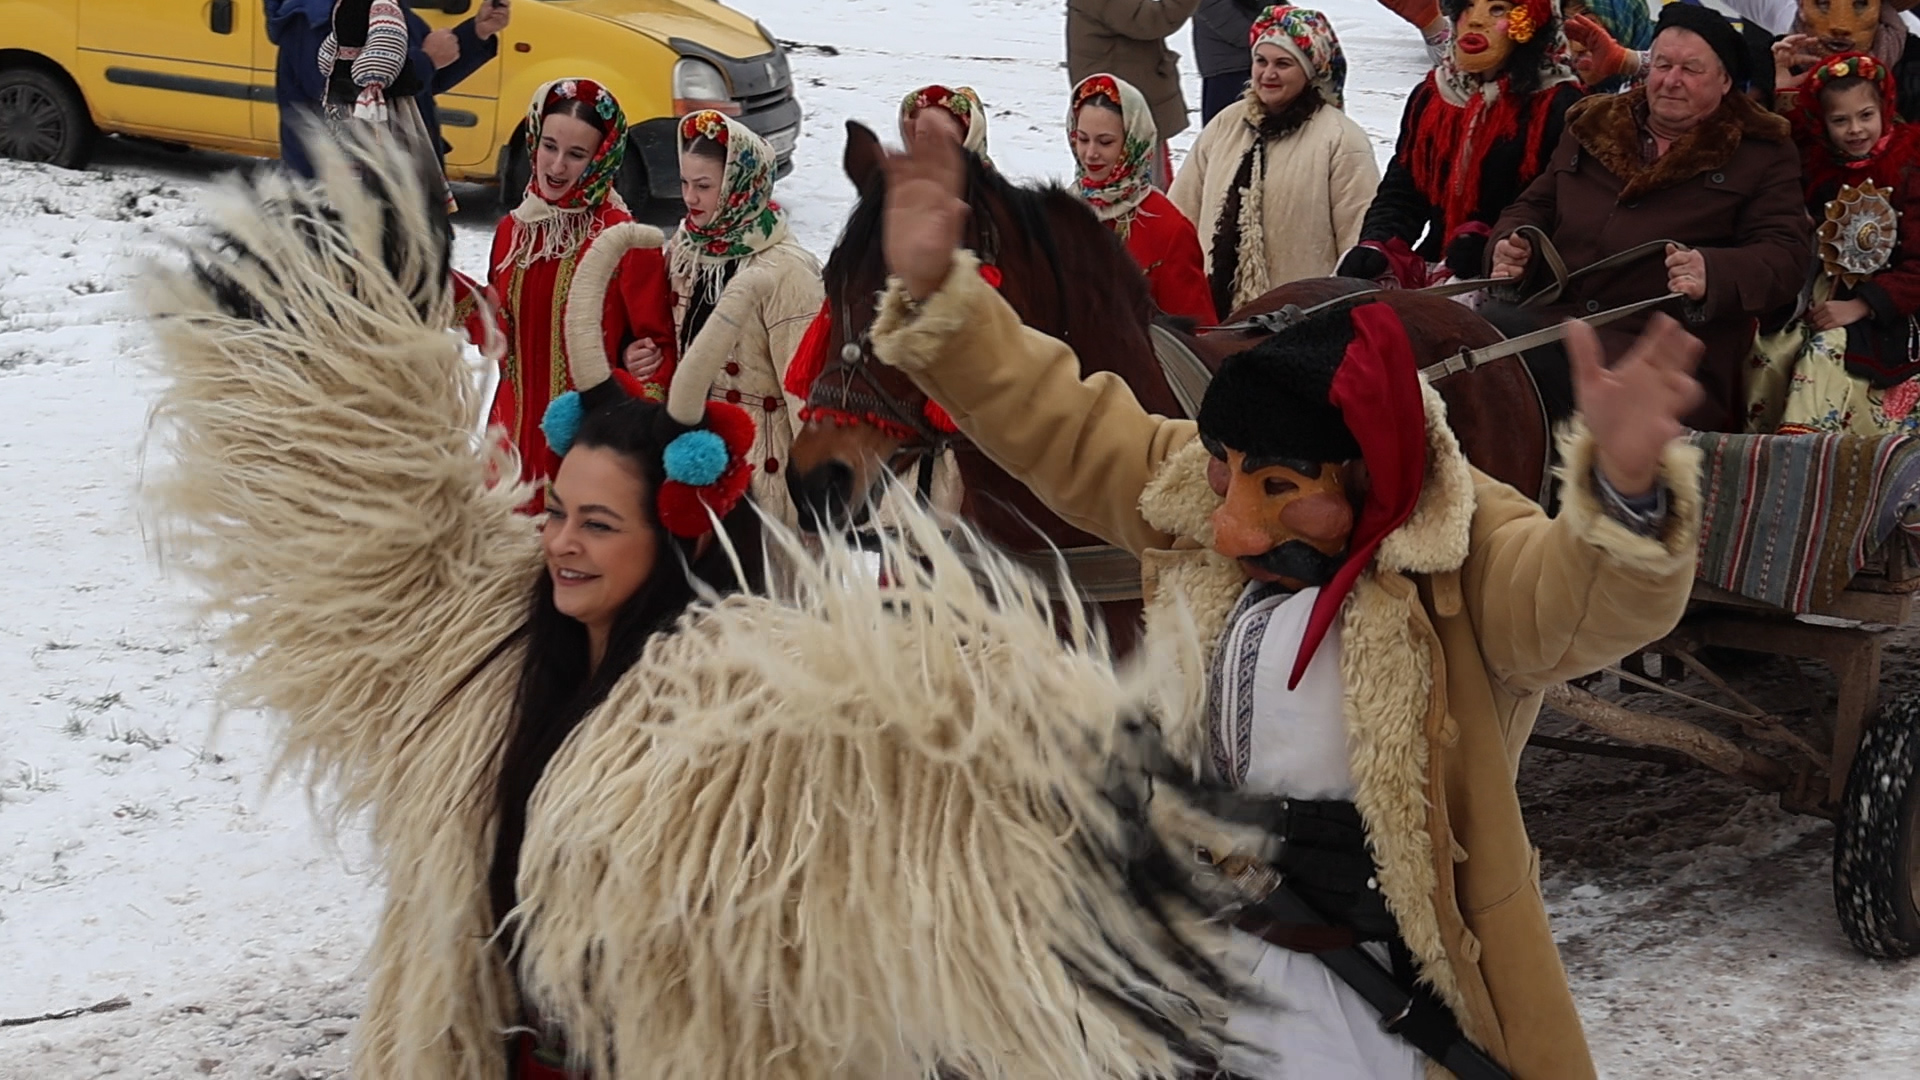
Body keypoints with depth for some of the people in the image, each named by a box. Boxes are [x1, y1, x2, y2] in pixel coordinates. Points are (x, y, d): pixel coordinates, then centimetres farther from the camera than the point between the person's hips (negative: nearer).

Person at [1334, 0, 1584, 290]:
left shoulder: (1559, 108, -3)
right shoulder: (1429, 97, 16)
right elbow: (1400, 193, 15)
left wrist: (1489, 247, -23)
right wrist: (1376, 247, -5)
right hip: (1432, 270, 5)